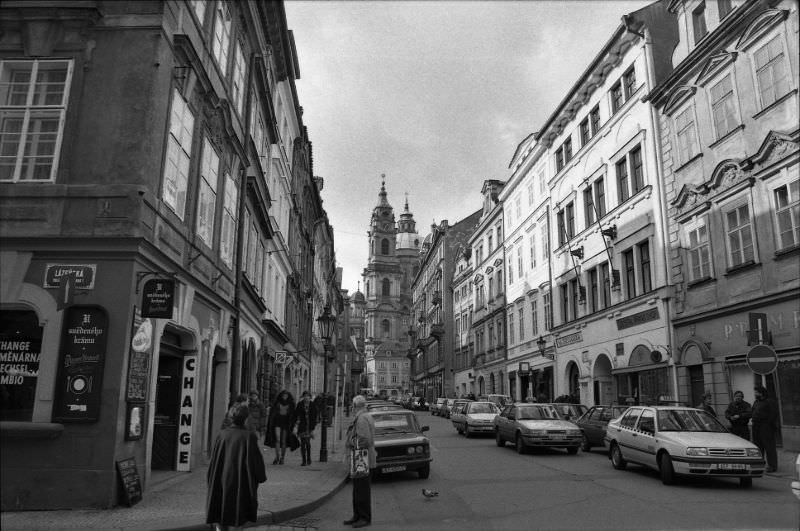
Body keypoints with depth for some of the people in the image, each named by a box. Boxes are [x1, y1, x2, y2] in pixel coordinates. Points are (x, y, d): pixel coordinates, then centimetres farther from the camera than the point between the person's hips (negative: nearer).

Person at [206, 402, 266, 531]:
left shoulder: (222, 434, -6)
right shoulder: (249, 436, -15)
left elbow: (214, 459, 1)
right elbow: (255, 460, -11)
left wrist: (211, 480, 15)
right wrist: (260, 477, 5)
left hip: (222, 482, 3)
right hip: (241, 483, -2)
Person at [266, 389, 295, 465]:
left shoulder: (291, 404, 5)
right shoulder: (277, 403, 4)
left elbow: (292, 415, 5)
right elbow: (272, 413, 5)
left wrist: (291, 424, -3)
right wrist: (271, 424, 0)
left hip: (286, 423, 1)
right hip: (277, 422, -1)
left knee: (283, 441, 2)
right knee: (277, 439, -14)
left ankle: (282, 458, 12)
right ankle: (277, 457, -11)